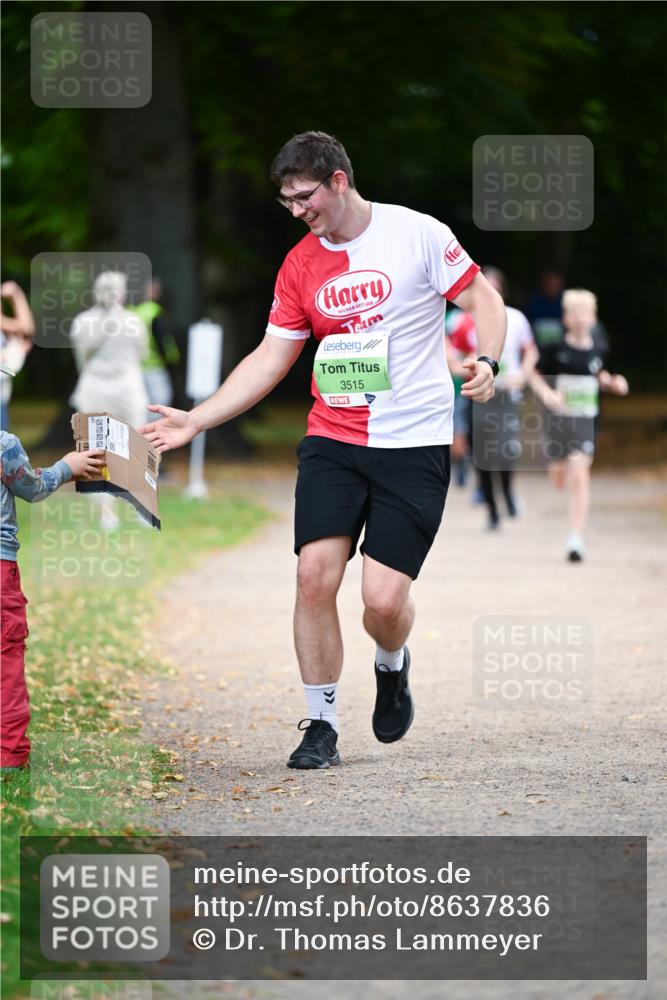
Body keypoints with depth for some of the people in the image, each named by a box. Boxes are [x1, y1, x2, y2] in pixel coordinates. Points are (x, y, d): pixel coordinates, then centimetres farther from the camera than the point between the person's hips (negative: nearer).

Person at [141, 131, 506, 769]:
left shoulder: (417, 234, -4)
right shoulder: (299, 266, 9)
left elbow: (482, 298, 1)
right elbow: (270, 358, 12)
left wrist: (485, 362, -18)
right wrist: (195, 421, 6)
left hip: (413, 445, -4)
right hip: (331, 441, 4)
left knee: (383, 599, -11)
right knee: (315, 573, -12)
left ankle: (392, 668, 26)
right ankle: (321, 726, 2)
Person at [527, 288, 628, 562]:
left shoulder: (596, 351, 2)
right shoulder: (555, 349, -7)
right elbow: (535, 376, 1)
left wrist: (614, 383, 4)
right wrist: (546, 393, -17)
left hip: (585, 422, 0)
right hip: (557, 419, 0)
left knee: (579, 477, -15)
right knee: (559, 481, 12)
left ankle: (576, 540, -13)